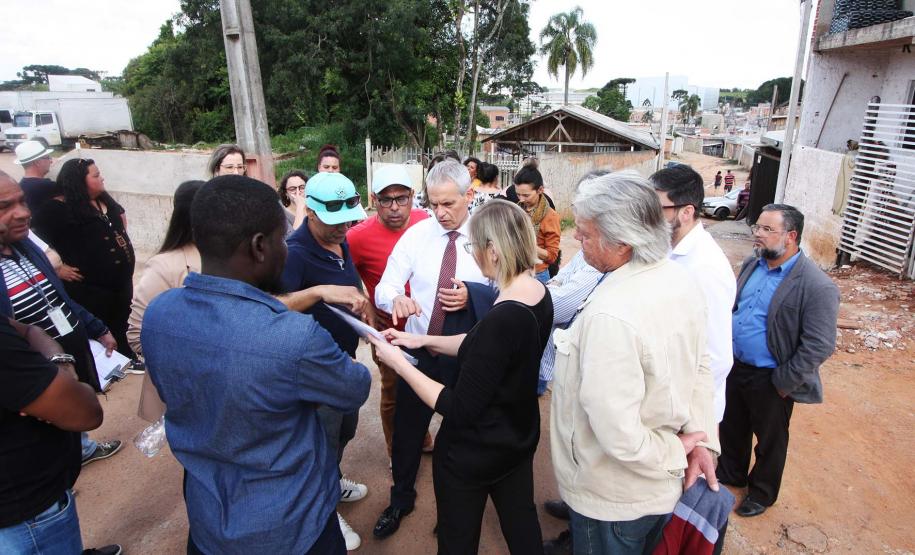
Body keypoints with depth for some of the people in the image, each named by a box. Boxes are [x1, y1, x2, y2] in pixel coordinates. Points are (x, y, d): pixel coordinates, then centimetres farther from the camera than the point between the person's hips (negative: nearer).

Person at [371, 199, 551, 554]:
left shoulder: (503, 318, -35)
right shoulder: (539, 294, -8)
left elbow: (459, 411, -27)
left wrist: (398, 363, -21)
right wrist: (424, 341, 1)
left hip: (473, 454, -8)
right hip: (519, 439, 8)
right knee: (521, 524, 28)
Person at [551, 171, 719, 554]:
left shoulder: (609, 315, -36)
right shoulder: (682, 280, -8)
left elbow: (618, 435, -33)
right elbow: (699, 367, 1)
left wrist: (674, 454, -16)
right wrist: (701, 439, 0)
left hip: (613, 497, -7)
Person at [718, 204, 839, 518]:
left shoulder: (817, 287, -22)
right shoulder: (751, 265, 0)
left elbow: (818, 347, -20)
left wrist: (783, 383, -16)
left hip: (769, 379, -6)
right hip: (734, 366, 6)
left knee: (769, 439, 18)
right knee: (732, 427, 24)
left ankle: (762, 493, 42)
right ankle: (730, 474, 49)